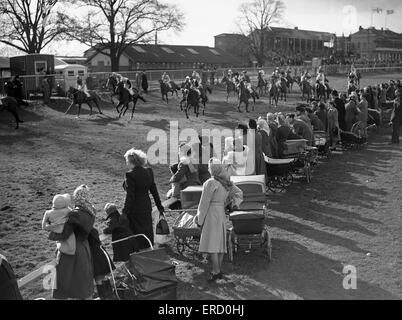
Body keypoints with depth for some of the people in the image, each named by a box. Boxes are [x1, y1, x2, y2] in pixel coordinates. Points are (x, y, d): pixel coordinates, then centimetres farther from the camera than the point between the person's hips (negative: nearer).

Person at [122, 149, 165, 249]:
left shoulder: (130, 175, -18)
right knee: (148, 233, 16)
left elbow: (130, 196, -20)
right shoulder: (148, 172, 2)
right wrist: (159, 206, 15)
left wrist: (125, 212, -15)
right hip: (147, 208, 7)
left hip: (134, 210, -7)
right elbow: (154, 190, 8)